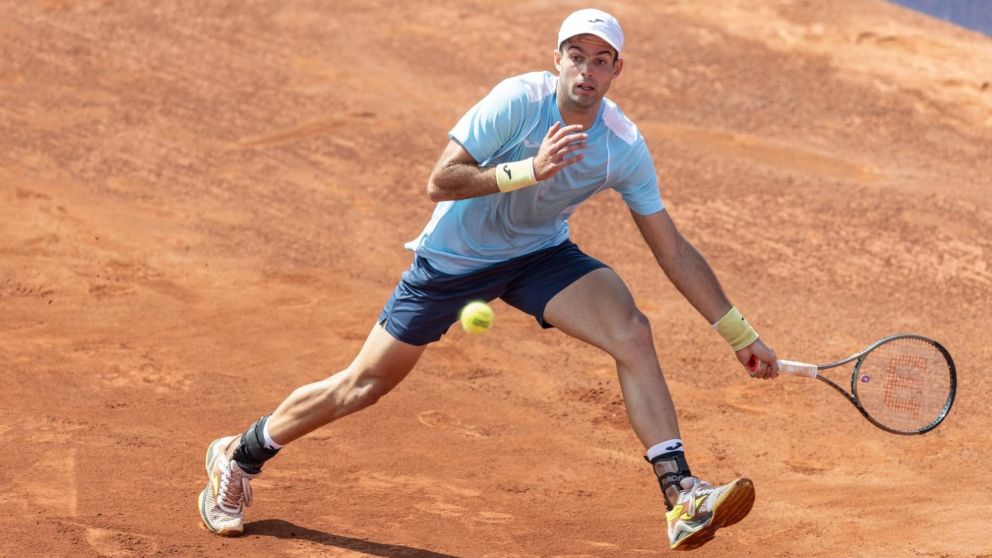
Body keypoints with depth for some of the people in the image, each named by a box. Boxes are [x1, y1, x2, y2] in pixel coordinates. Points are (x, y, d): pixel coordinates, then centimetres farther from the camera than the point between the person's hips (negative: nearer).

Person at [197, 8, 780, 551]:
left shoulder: (625, 147, -15)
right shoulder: (518, 101, -26)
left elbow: (674, 250, -8)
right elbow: (439, 183, -29)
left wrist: (740, 332, -8)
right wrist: (530, 170, -42)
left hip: (541, 254, 3)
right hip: (453, 255, -3)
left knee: (632, 332, -23)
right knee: (364, 385, 5)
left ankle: (682, 499, -26)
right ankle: (239, 456, 29)